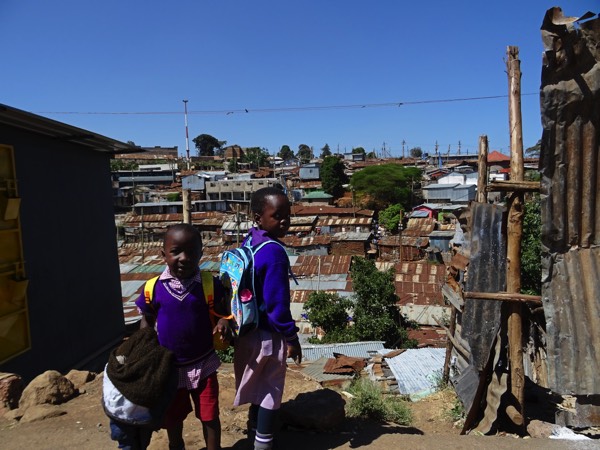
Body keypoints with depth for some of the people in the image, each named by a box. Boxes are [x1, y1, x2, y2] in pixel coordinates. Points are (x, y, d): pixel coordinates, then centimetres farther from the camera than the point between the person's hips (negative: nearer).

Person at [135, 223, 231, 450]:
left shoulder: (209, 285, -16)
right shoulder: (154, 287, -12)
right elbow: (147, 320, 1)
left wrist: (225, 322, -25)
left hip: (202, 364, -1)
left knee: (209, 416, 14)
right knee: (172, 416, 24)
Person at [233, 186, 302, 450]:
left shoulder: (248, 242, 1)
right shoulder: (274, 253, -26)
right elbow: (277, 303, -24)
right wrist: (291, 337, -12)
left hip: (249, 329, 8)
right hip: (268, 334, -8)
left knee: (259, 384, 27)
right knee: (270, 390, 10)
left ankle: (254, 428, 48)